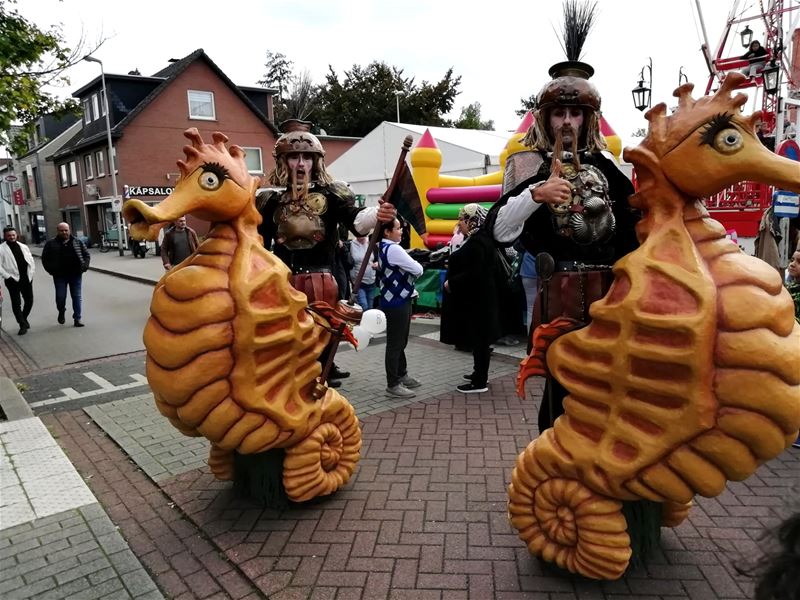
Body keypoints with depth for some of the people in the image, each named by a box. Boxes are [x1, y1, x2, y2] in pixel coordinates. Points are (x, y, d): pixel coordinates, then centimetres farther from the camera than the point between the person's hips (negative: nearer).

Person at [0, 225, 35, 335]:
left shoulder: (24, 247, 9)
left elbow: (30, 260, 13)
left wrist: (31, 273, 2)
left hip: (26, 279, 4)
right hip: (13, 280, -4)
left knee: (29, 301, 11)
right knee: (16, 303, -1)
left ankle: (24, 318, 34)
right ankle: (23, 325, 6)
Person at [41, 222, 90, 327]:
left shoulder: (77, 242, 5)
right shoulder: (51, 244, 1)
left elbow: (86, 255, 10)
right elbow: (45, 259, 6)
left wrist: (84, 266, -3)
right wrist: (52, 271, -4)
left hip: (76, 275, 1)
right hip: (60, 276, -1)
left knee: (76, 296, 3)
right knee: (60, 297, -1)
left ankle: (77, 318, 8)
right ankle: (61, 312, 30)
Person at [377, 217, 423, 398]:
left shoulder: (384, 248, 13)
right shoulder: (393, 249, -18)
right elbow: (418, 270, -16)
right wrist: (415, 266, 6)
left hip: (396, 300, 10)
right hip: (396, 303, -10)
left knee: (401, 341, 20)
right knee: (395, 343, -3)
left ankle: (401, 375, 34)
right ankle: (393, 385, 4)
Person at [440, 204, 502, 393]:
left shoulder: (476, 243, -21)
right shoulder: (481, 239, 11)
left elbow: (474, 274, -27)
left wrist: (451, 282, -16)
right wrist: (454, 281, 12)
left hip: (475, 299, -10)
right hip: (479, 297, 10)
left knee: (478, 339, -2)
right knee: (479, 338, 18)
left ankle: (480, 382, 7)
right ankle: (480, 373, 31)